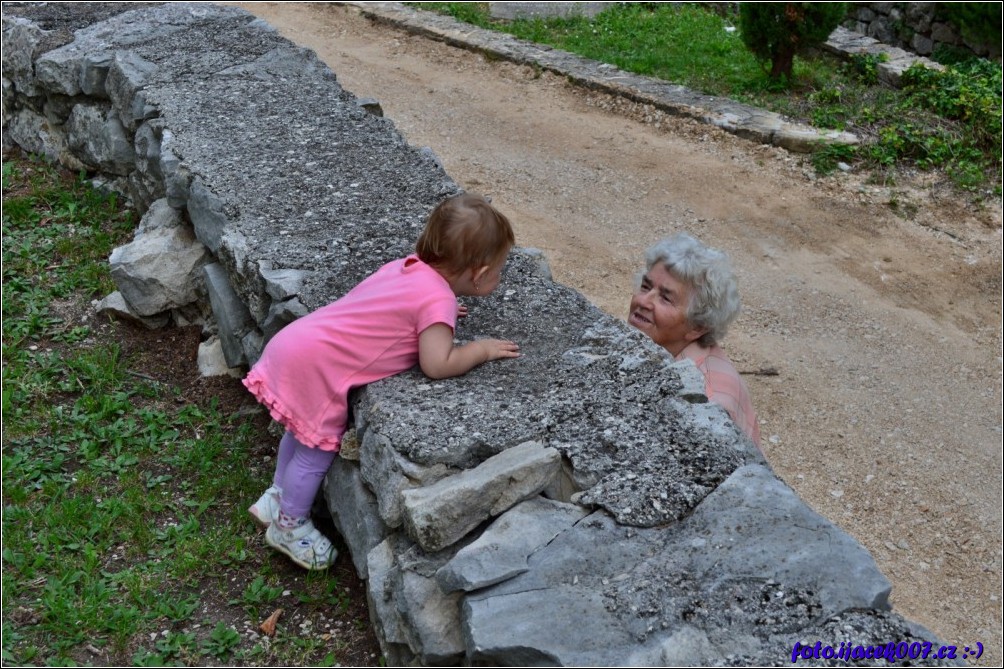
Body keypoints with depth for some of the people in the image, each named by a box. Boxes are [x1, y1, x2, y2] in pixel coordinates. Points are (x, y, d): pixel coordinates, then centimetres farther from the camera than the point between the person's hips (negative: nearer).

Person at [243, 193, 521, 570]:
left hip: (294, 342, 9)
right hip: (316, 369, -9)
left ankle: (275, 499, 47)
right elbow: (436, 364, -22)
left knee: (301, 433, 28)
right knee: (318, 450, 10)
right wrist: (482, 349, -7)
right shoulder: (438, 299, -17)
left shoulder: (410, 266, 8)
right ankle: (289, 526, 28)